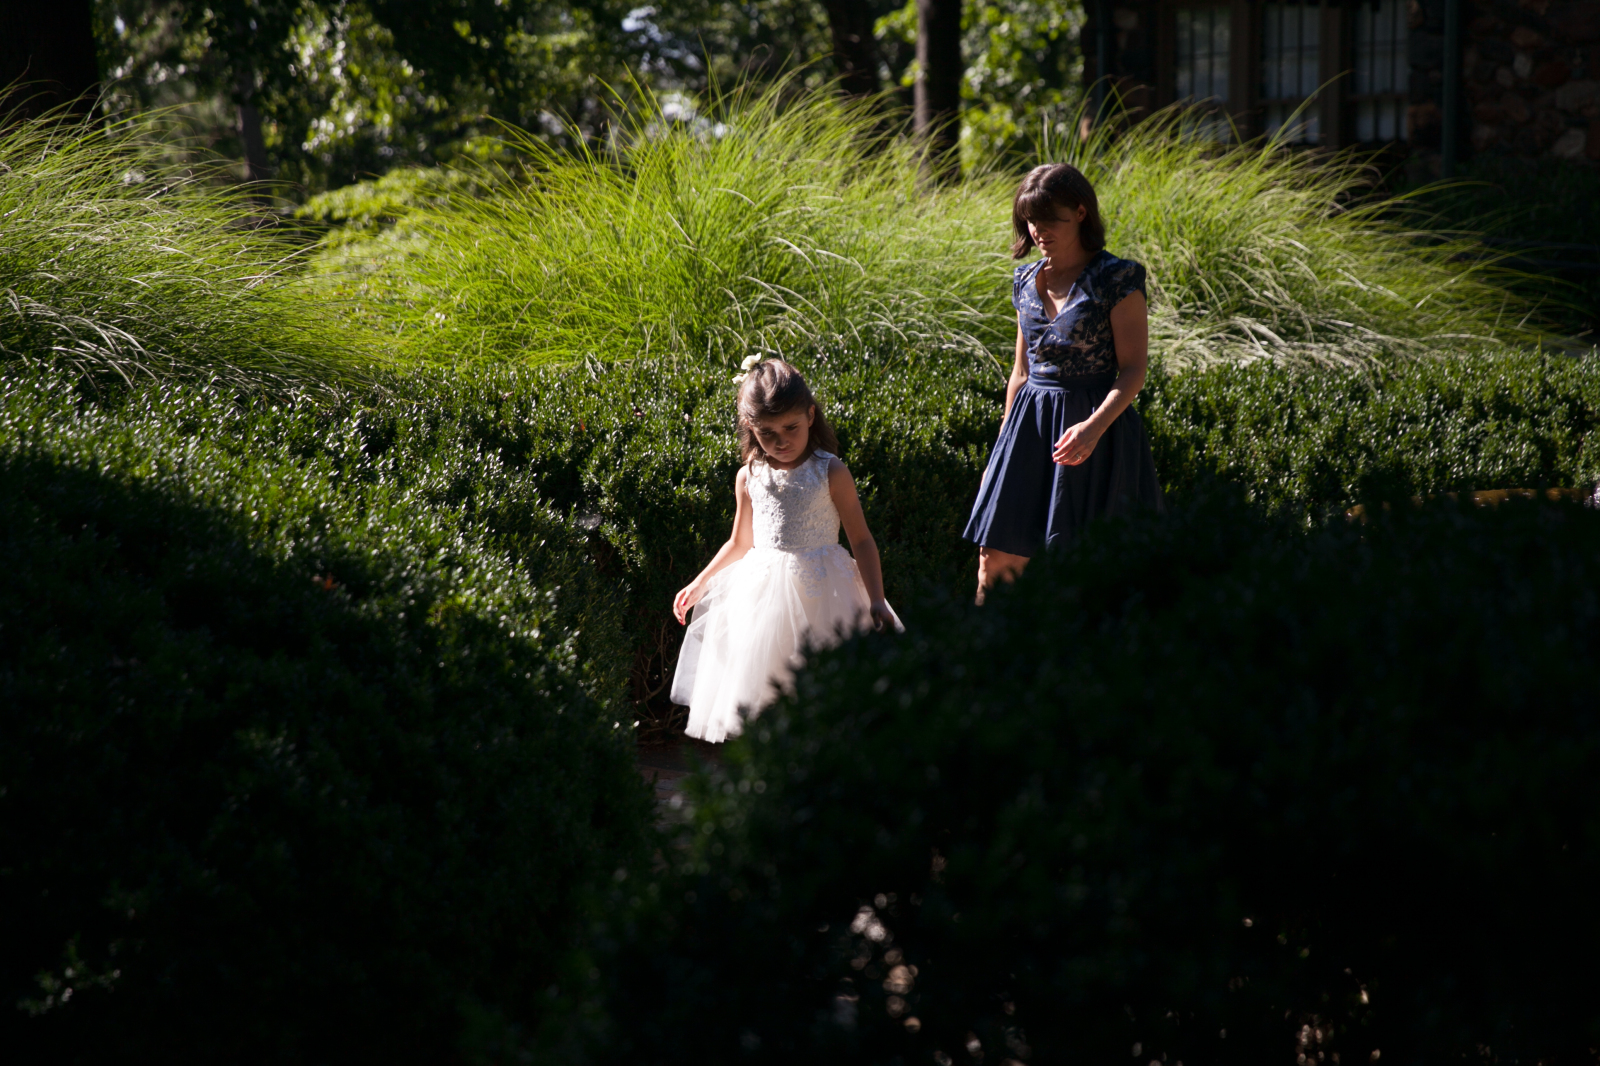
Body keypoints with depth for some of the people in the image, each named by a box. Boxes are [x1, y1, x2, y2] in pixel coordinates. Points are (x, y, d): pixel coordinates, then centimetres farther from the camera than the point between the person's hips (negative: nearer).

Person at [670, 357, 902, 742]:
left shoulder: (830, 473, -6)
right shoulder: (749, 478, 5)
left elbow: (861, 539, -4)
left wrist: (876, 599, -12)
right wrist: (698, 585, 19)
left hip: (817, 594, -4)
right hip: (761, 592, 4)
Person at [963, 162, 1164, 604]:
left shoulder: (1116, 279, -8)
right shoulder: (1027, 282, 11)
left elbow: (1133, 370, -11)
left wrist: (1095, 426, -26)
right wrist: (1002, 450, 17)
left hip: (1097, 429, -6)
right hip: (1029, 427, 6)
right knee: (997, 560, 2)